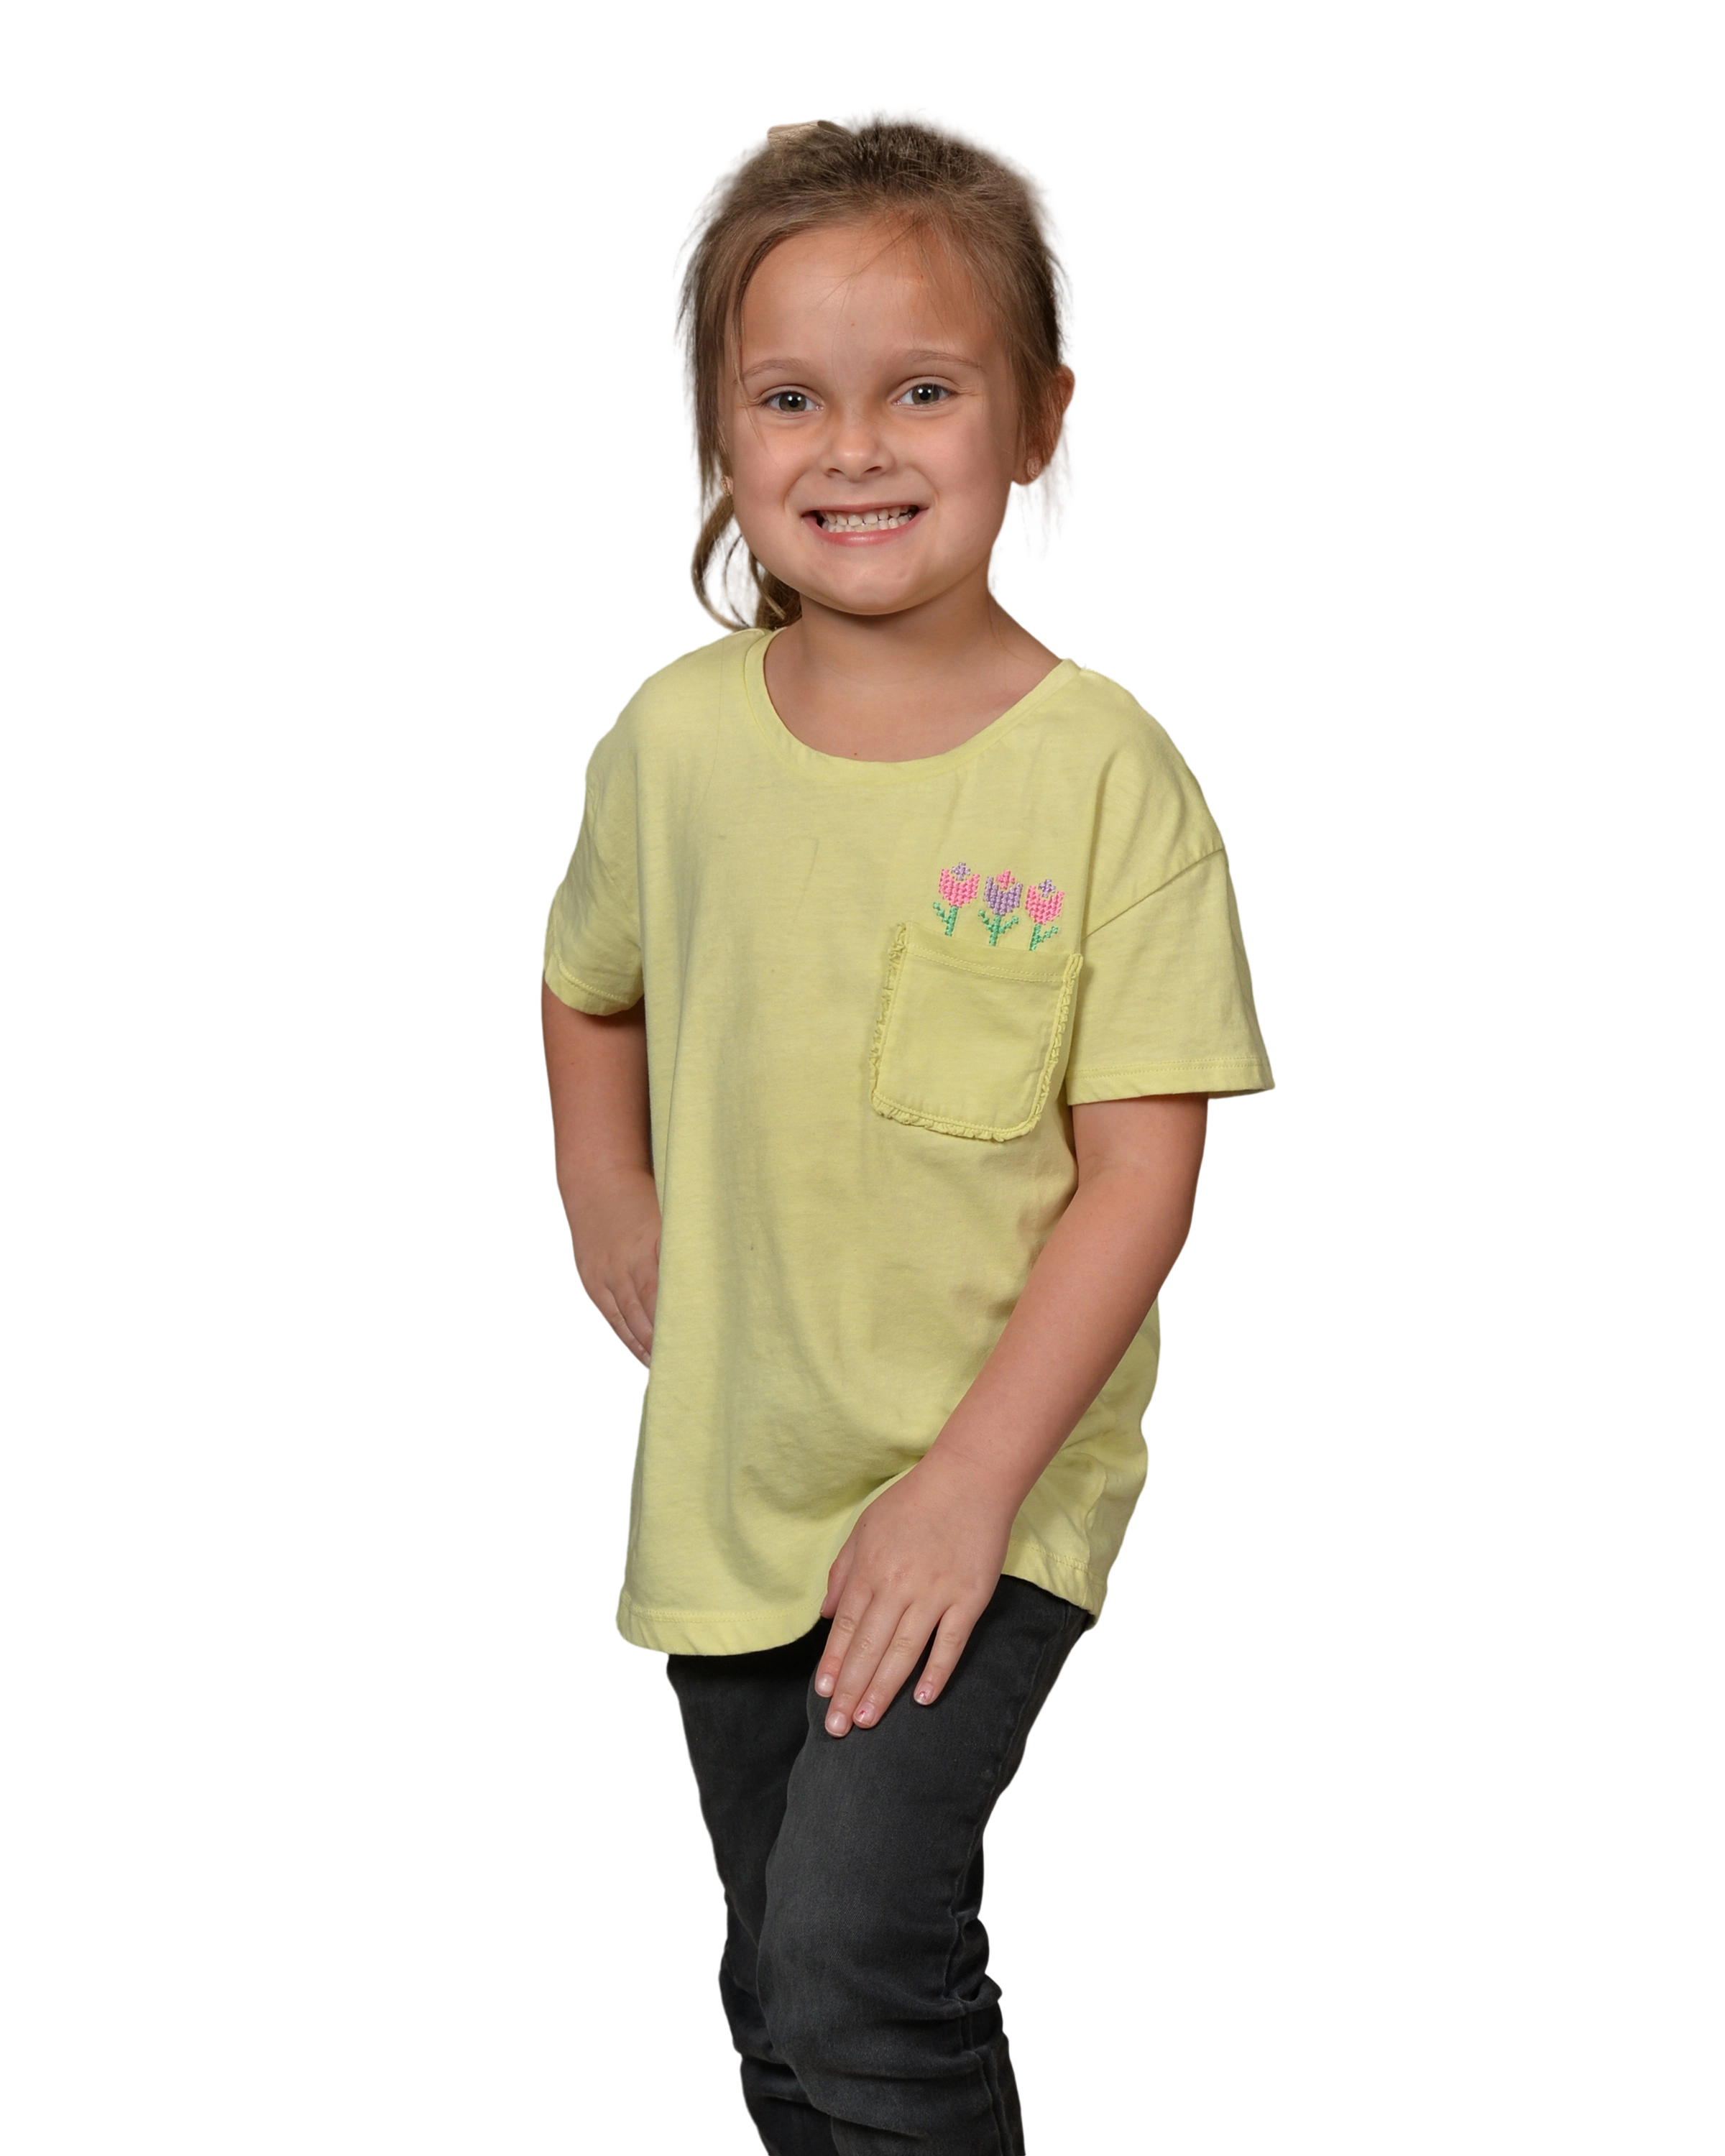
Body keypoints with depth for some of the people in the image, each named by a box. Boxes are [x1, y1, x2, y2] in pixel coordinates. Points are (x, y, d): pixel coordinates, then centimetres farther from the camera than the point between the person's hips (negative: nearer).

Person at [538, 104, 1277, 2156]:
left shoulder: (1105, 769, -15)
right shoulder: (674, 731, -3)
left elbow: (1143, 1167, -15)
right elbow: (585, 985, 19)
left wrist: (972, 1479, -19)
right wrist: (603, 1196, 6)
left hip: (992, 1488, -4)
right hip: (727, 1477, 5)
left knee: (856, 1954, -17)